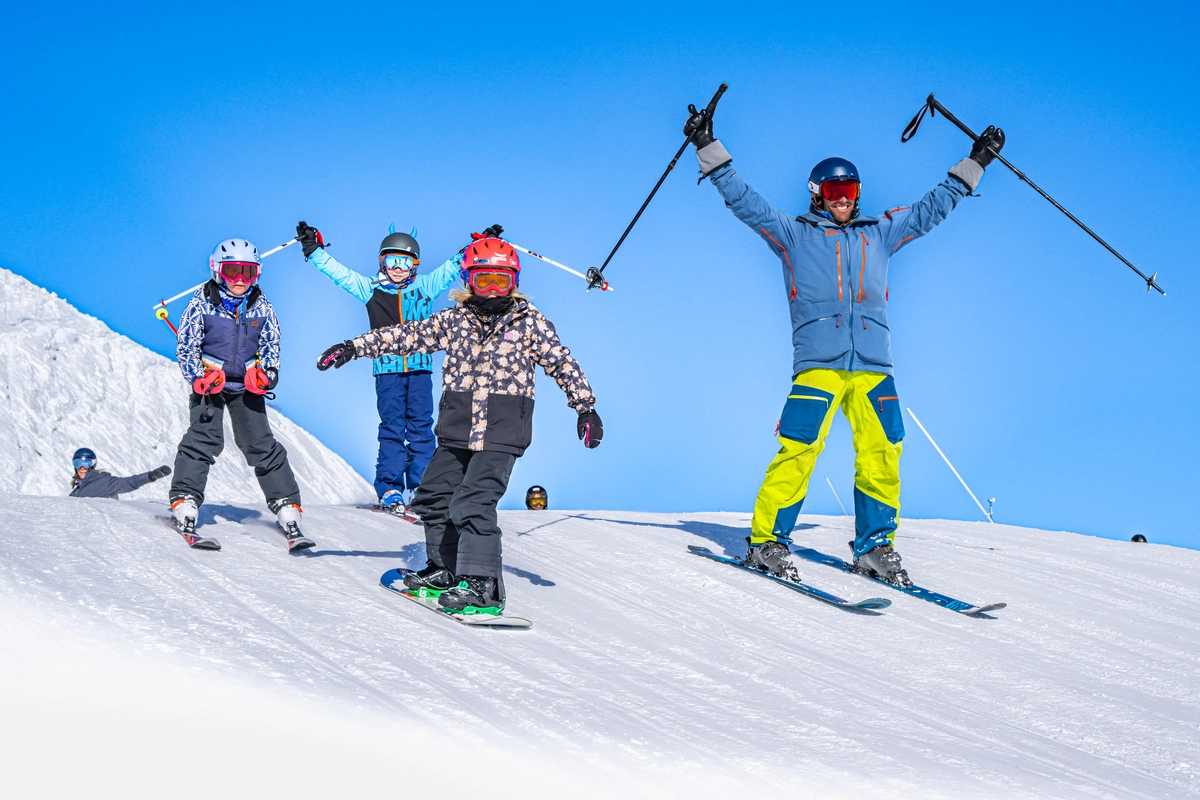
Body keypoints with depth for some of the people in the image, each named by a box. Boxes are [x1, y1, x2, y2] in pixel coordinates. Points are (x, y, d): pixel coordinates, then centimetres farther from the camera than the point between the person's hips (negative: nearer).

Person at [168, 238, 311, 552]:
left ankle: (287, 509, -1)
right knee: (204, 439, -17)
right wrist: (199, 378, -17)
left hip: (247, 385, 2)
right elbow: (186, 346, -4)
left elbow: (271, 347, 10)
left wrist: (267, 374, -8)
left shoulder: (261, 307, 2)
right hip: (210, 383, -2)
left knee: (262, 445, -1)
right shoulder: (202, 304, -7)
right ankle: (184, 503, -18)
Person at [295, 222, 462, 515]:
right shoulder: (370, 289, 10)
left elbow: (452, 268, 14)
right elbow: (339, 272, 9)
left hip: (420, 367, 1)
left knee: (421, 427, 0)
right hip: (387, 368, -1)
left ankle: (420, 489, 4)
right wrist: (314, 250, 3)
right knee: (391, 428, -2)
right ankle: (389, 490, 0)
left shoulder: (425, 287, 11)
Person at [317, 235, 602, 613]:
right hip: (456, 430, 5)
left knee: (473, 503, -18)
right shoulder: (455, 319, 8)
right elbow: (409, 336, 9)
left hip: (501, 433, -5)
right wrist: (354, 347, 5)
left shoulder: (529, 321, 1)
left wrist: (586, 408, 6)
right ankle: (446, 570, 30)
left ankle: (482, 585, -15)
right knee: (434, 497, 12)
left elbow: (562, 362, 5)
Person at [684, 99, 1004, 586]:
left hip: (873, 365, 3)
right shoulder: (793, 234, 16)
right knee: (798, 451, -15)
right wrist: (708, 148, 5)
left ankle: (875, 547, 5)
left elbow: (932, 208, 30)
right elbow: (743, 200, 11)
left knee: (882, 454, -6)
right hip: (817, 362, -3)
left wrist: (975, 162, 31)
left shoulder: (879, 234, 25)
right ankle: (767, 542, -9)